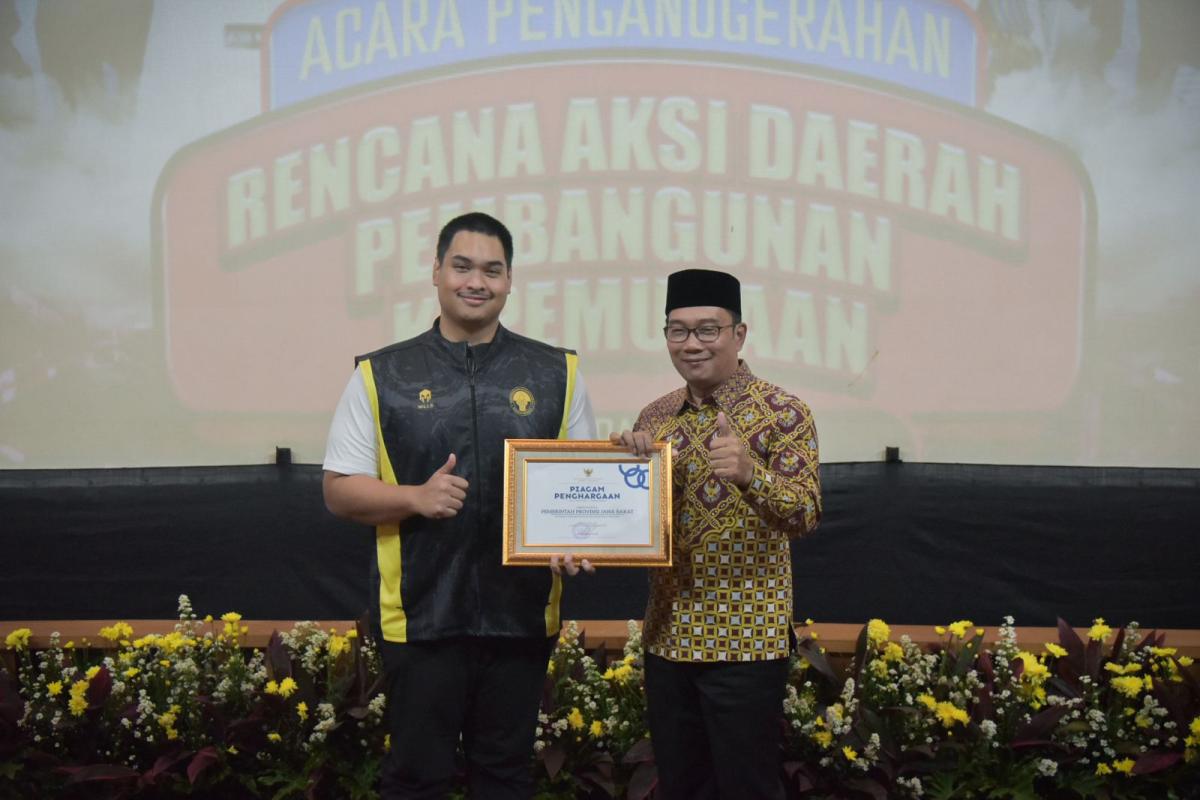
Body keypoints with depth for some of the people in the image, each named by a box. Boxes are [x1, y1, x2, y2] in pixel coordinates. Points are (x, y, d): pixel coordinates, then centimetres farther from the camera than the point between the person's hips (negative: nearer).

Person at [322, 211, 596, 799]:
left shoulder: (557, 373, 5)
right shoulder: (381, 376, 2)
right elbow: (339, 489, 2)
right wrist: (416, 497, -16)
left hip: (521, 612, 1)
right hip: (420, 614, -1)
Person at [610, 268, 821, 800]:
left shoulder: (781, 413, -9)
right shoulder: (655, 416, 8)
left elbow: (806, 515, -19)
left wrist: (748, 473, -38)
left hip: (747, 638, -5)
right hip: (667, 635, 6)